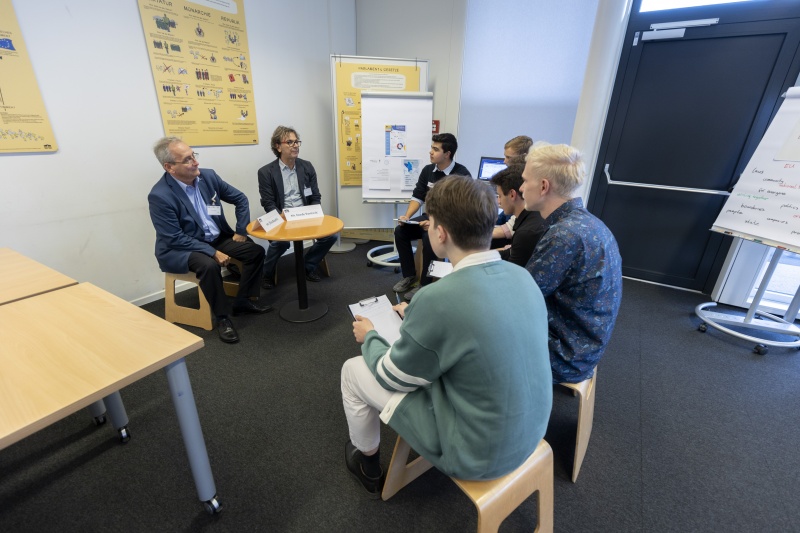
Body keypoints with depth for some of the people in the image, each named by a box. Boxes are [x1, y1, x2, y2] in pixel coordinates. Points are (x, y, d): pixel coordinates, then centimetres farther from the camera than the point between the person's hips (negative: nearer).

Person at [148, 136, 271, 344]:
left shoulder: (208, 175, -6)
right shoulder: (160, 196, -22)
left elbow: (240, 199, 5)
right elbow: (175, 238, -22)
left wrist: (241, 231, -1)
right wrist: (212, 252, -27)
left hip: (217, 238, 7)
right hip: (179, 248, -6)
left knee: (256, 251, -7)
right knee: (209, 265, -36)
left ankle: (242, 301, 7)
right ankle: (222, 317, -15)